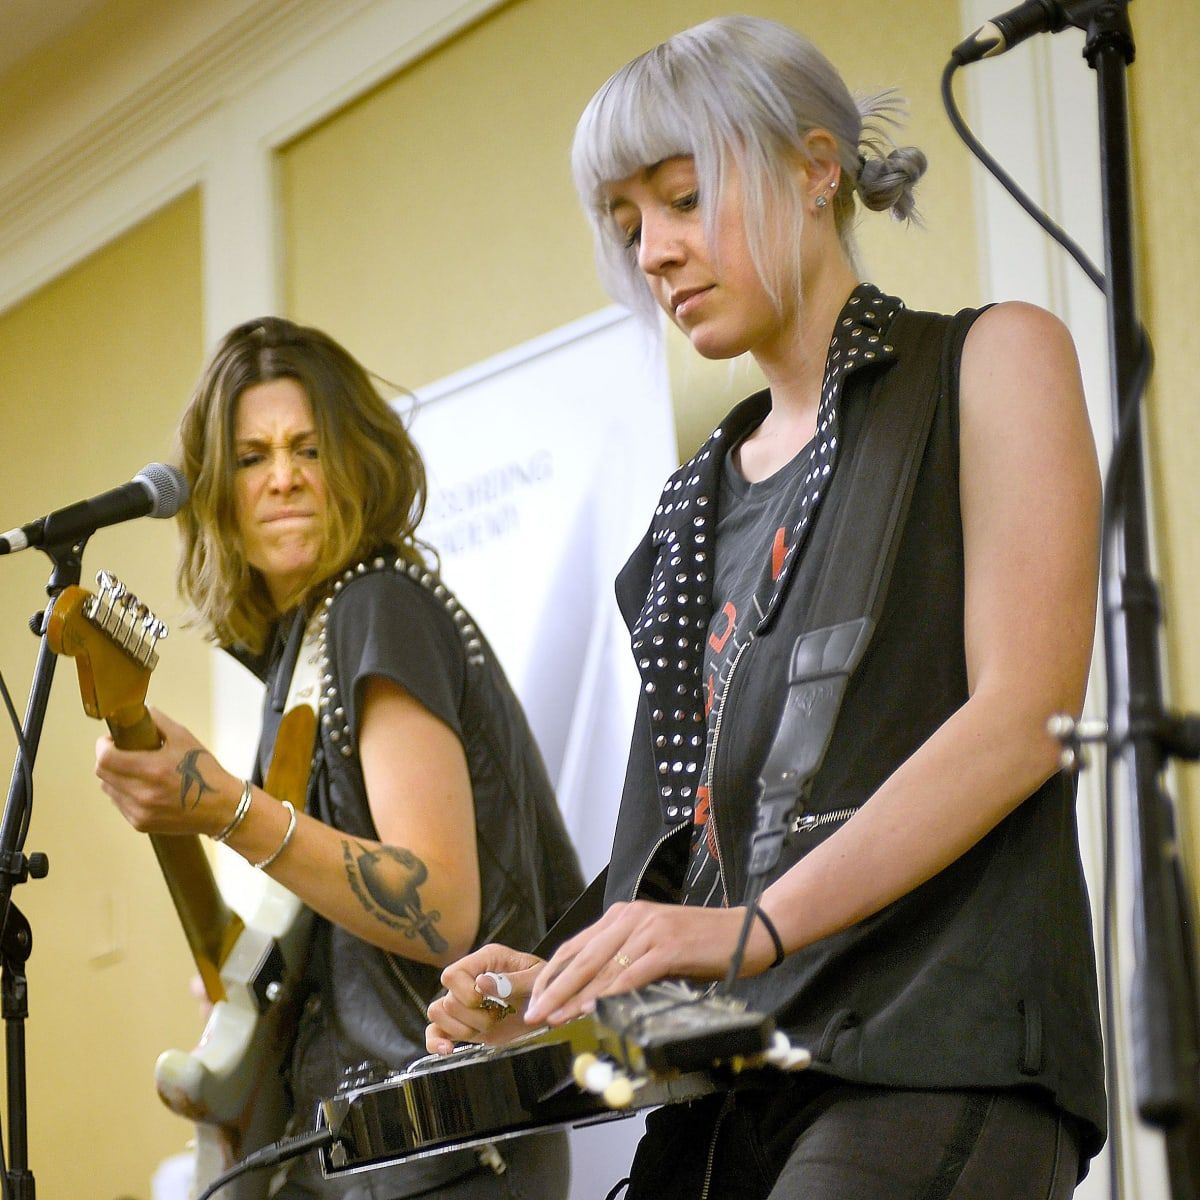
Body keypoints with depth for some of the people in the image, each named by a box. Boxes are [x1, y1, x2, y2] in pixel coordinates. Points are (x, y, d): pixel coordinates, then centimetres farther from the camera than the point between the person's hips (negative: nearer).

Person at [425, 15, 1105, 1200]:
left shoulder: (989, 364, 6)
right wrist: (568, 987, 2)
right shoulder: (699, 501, 24)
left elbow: (1023, 719, -7)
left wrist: (754, 925, -18)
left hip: (934, 1058, -6)